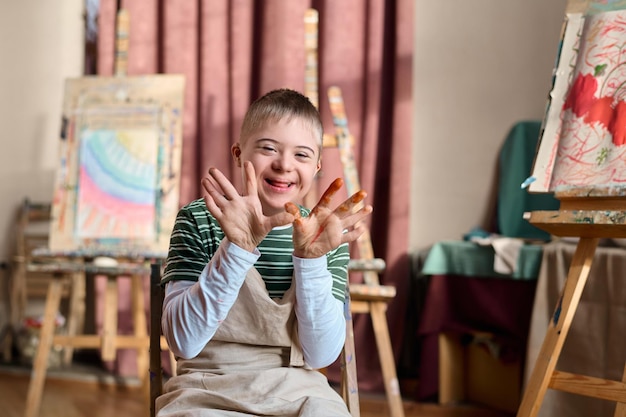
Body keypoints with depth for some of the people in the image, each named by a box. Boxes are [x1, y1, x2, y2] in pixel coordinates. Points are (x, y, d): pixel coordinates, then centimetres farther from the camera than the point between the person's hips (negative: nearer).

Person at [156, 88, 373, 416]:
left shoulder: (328, 234, 1)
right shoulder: (199, 220, -4)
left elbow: (321, 355, -6)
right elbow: (182, 342, -13)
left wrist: (311, 257, -19)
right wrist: (237, 248, -24)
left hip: (297, 391, 2)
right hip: (207, 388, -1)